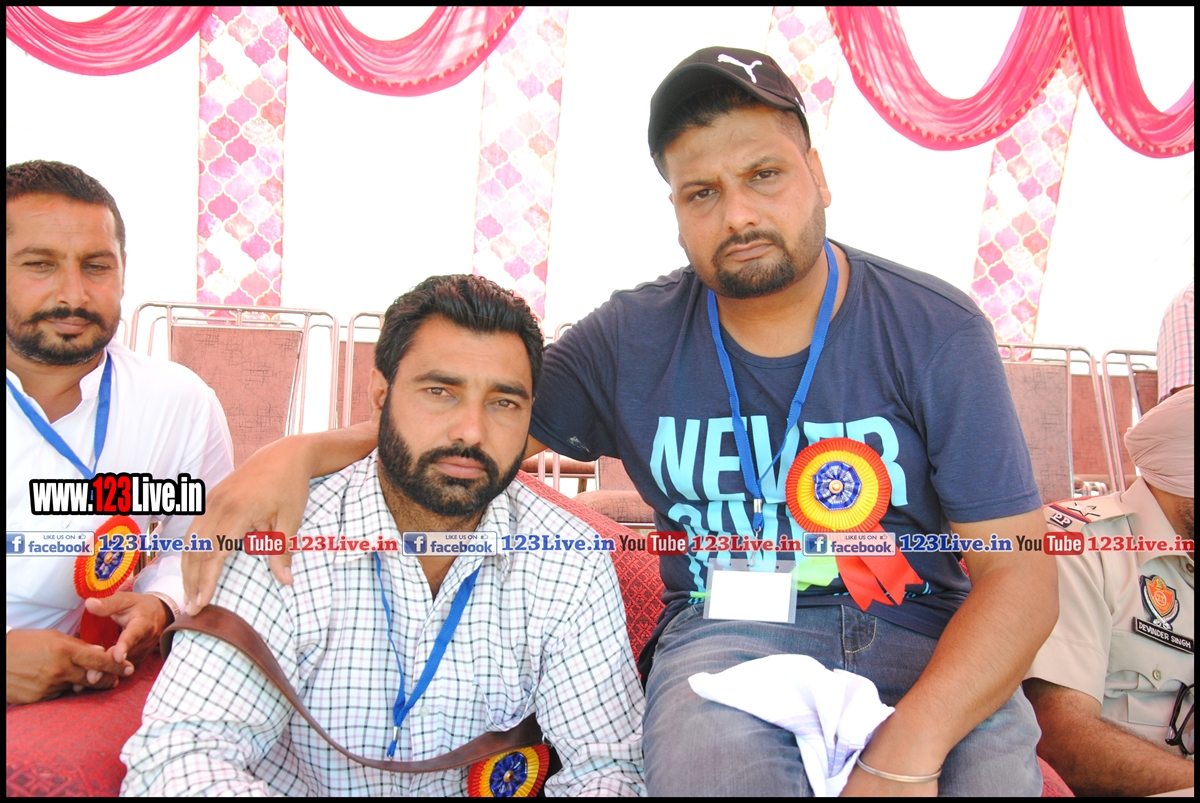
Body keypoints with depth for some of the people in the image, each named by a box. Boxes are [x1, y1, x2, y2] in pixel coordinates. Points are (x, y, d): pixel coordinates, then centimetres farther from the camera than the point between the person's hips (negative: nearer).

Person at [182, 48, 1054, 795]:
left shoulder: (935, 330, -4)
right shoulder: (634, 339, 0)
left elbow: (1021, 573, -8)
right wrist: (302, 452, -12)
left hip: (919, 632, 1)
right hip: (727, 632, 0)